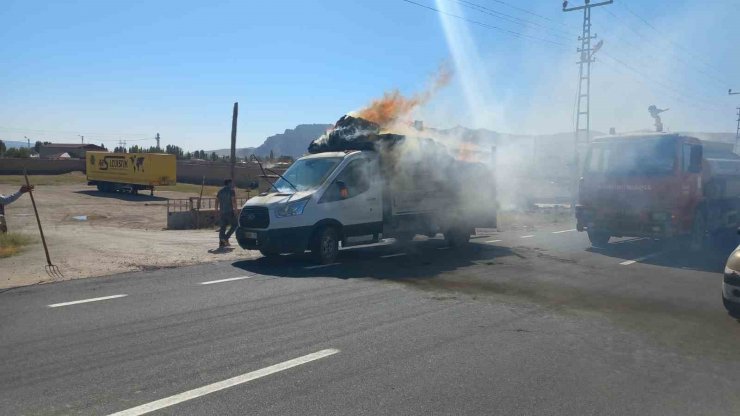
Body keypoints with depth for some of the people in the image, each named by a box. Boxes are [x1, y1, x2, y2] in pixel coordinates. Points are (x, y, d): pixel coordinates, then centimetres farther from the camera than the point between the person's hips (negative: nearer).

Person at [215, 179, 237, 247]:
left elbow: (217, 201, 13)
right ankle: (226, 238, -10)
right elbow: (233, 201, -14)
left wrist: (217, 210, 18)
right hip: (229, 211, -6)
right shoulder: (231, 191, -5)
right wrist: (235, 209, -9)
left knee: (223, 227, 7)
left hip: (222, 212, 6)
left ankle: (221, 242, 2)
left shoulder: (220, 191, 14)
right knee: (234, 225, 3)